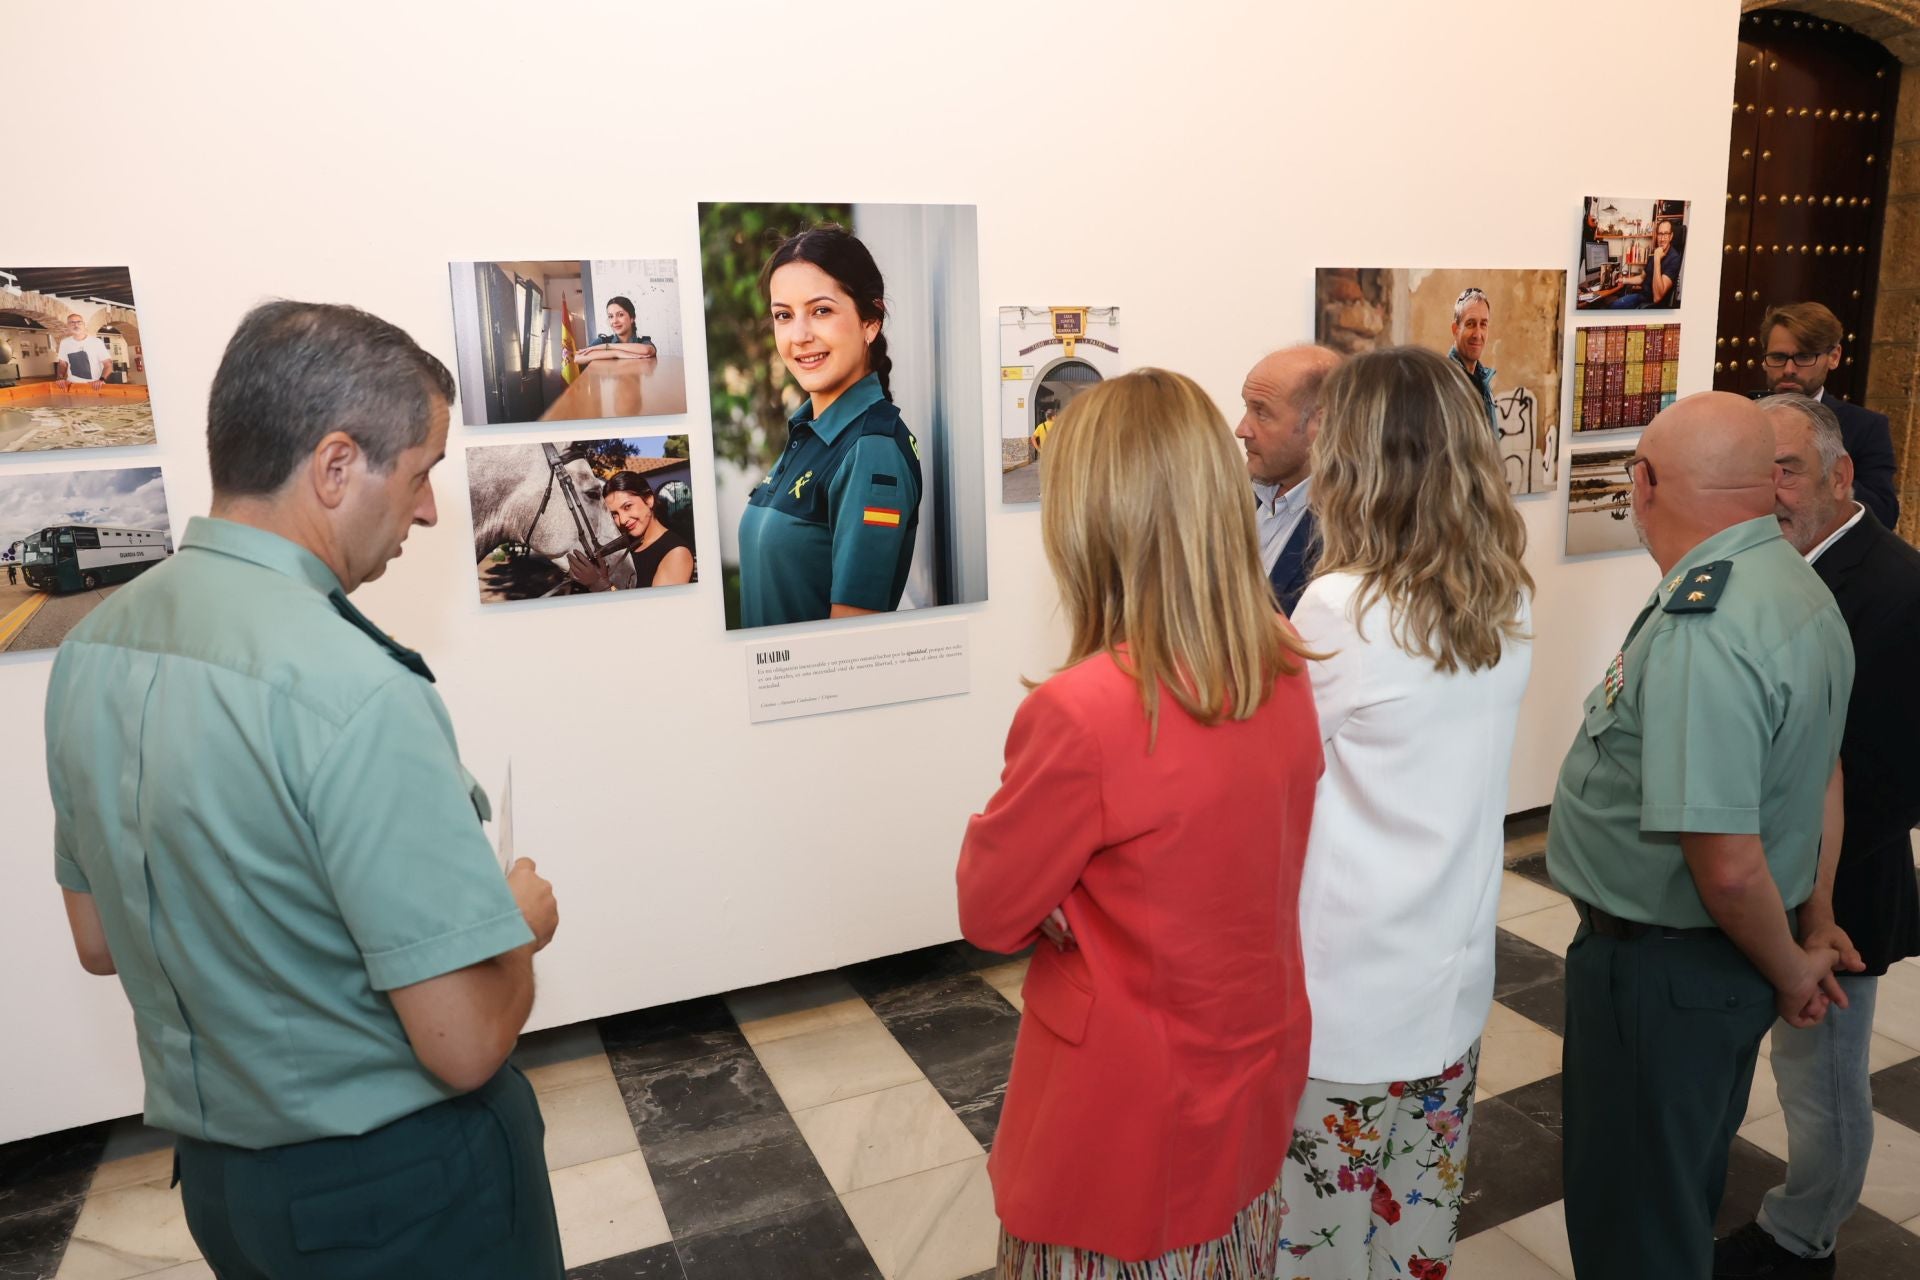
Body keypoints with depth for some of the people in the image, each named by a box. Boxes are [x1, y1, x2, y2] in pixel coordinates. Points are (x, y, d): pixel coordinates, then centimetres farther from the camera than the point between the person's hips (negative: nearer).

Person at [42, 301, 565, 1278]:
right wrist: (522, 924, -8)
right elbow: (464, 1044, -28)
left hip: (210, 1169, 7)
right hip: (398, 1192, -6)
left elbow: (99, 942, 7)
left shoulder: (90, 647, -4)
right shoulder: (354, 691, -31)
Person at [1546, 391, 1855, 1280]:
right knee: (1686, 1189, 29)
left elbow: (1728, 864, -30)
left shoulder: (1699, 635, -30)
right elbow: (1821, 780, 11)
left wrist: (1790, 970, -10)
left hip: (1658, 966, -9)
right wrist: (1809, 940, 15)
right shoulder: (1802, 590, 3)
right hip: (1733, 964, 9)